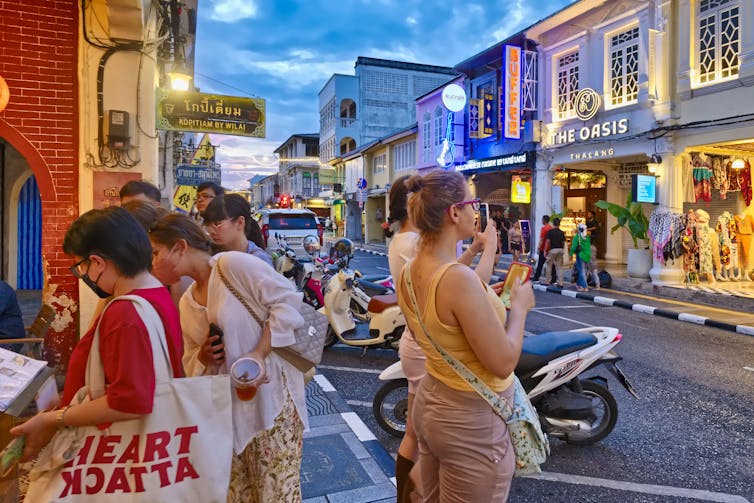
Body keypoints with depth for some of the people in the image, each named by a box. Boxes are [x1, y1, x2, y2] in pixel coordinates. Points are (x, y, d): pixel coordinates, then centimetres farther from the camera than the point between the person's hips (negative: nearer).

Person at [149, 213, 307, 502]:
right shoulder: (186, 302, 11)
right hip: (231, 404, 8)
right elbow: (192, 361, 18)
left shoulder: (233, 263, -14)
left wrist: (259, 353, -23)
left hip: (272, 392, -7)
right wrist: (204, 357, -6)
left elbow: (287, 300, -16)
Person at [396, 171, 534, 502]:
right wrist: (519, 306, -9)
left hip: (430, 404, 8)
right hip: (472, 421, -8)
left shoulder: (409, 272, -3)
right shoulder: (460, 278, -29)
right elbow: (503, 363, -23)